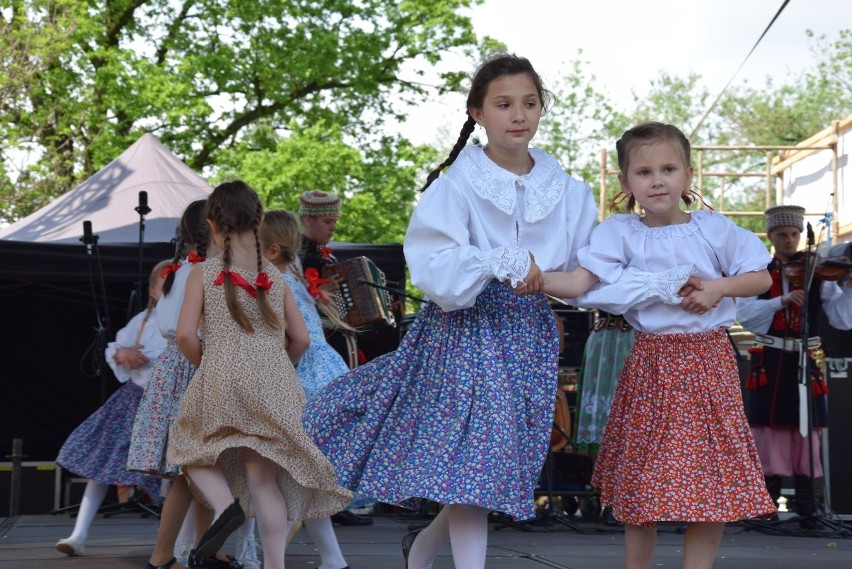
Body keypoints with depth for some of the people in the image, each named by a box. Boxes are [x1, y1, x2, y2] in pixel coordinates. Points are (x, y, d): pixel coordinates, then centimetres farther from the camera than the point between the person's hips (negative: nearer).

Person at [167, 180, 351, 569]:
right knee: (263, 475, 9)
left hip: (222, 380, -3)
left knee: (191, 446, 20)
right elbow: (301, 339, 10)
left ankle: (225, 504, -7)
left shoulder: (203, 273, 1)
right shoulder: (275, 277, 10)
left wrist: (206, 366, 11)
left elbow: (185, 335, -6)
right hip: (275, 387, 3)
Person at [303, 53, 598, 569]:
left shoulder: (569, 192, 7)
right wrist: (506, 264, -23)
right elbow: (434, 266, -18)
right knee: (472, 461, -10)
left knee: (499, 467, 10)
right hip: (465, 330, -4)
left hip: (530, 337, 5)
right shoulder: (457, 184, -6)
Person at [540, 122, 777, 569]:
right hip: (651, 364, 0)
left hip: (708, 363, 1)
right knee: (643, 485, 6)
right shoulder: (620, 233, -3)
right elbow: (578, 284, -14)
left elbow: (761, 279, 7)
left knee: (712, 482, 1)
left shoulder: (714, 228, -1)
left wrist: (718, 287, -11)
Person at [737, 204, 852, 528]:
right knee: (770, 434, 3)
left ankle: (806, 511, 9)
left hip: (805, 365, 0)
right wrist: (781, 301, -25)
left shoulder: (817, 275, 3)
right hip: (770, 365, 0)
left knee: (806, 437, 3)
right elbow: (745, 314, -12)